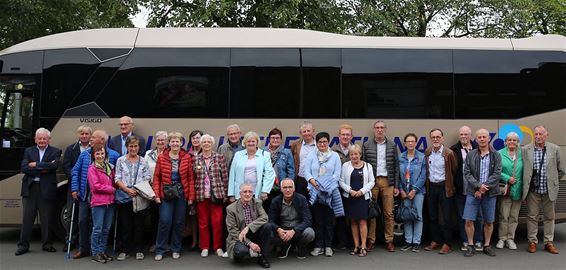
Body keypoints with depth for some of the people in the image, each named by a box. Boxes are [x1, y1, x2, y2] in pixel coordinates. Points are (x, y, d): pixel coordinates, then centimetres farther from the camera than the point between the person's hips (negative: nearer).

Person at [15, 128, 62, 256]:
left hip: (47, 189, -1)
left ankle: (47, 244, 17)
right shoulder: (28, 151, 12)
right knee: (27, 217, 4)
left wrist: (35, 165, -10)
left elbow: (54, 165, -13)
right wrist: (42, 170, -12)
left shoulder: (55, 152, 6)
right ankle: (23, 245, 11)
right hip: (30, 188, 1)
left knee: (47, 218, 5)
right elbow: (24, 168, -3)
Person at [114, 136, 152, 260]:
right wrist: (127, 190, -14)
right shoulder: (121, 161, 5)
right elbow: (117, 179, 0)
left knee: (139, 224, 4)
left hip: (140, 197, 0)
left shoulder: (143, 161, 7)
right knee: (124, 224, 4)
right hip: (124, 197, 0)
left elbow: (147, 179, 5)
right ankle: (124, 250, 14)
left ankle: (139, 250, 14)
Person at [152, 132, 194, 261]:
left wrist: (191, 196, -1)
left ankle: (176, 250, 20)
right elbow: (156, 177, 0)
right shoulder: (161, 157, -1)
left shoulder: (186, 158, 1)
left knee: (179, 222, 7)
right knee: (165, 221, -6)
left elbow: (190, 178, 2)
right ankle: (159, 250, 7)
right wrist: (157, 194, -7)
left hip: (181, 193, 1)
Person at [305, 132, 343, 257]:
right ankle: (318, 246, 10)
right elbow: (307, 172, 1)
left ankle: (328, 246, 11)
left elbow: (337, 174, 0)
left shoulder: (334, 156, 7)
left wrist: (327, 185, -13)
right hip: (315, 192, 0)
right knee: (317, 219, 3)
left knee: (329, 220, 3)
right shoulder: (311, 155, 8)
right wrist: (313, 181, -17)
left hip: (330, 192, 0)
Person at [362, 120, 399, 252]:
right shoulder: (366, 145, 5)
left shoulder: (392, 145, 8)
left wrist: (396, 185, 2)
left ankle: (389, 241, 11)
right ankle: (371, 240, 9)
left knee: (388, 213, 3)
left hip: (387, 182, 1)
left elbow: (396, 166, 7)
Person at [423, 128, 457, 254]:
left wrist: (448, 181, 6)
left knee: (447, 216, 0)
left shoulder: (449, 153, -9)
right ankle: (435, 241, 23)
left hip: (445, 187, -5)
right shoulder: (427, 152, 5)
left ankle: (447, 244, 8)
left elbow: (454, 170, 0)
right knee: (432, 216, 12)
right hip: (431, 187, 5)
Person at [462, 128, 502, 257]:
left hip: (490, 193, 0)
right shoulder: (471, 155, 4)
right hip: (473, 192, 0)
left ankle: (487, 246, 21)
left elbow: (497, 174, -5)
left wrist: (484, 187, -13)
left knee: (488, 221, 8)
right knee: (469, 220, -4)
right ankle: (470, 246, 8)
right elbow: (467, 173, -1)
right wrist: (478, 186, -14)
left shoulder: (496, 155, 2)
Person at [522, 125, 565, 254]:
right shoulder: (526, 150, 0)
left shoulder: (555, 149, 1)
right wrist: (527, 182, 3)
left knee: (550, 217, 9)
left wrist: (552, 181, 7)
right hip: (532, 190, -1)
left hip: (549, 190, 1)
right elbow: (522, 169, 6)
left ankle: (549, 242, 18)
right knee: (532, 217, 4)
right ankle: (532, 242, 13)